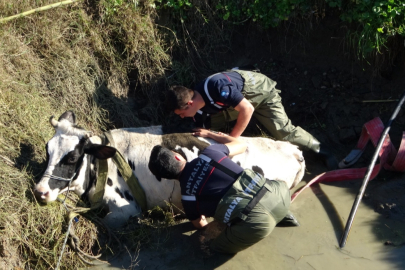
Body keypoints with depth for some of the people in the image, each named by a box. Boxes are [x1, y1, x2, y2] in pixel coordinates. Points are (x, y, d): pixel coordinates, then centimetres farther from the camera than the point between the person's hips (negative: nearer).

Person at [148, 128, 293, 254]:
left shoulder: (188, 196, 7)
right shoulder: (208, 153, 12)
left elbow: (200, 225, 28)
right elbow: (241, 144, 32)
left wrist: (202, 218, 53)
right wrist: (210, 134, 45)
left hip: (257, 223, -3)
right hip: (278, 192, 4)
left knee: (217, 248, 24)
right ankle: (283, 217, 17)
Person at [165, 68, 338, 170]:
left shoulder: (216, 87, -41)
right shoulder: (200, 110, -15)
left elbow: (247, 109, -37)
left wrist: (231, 139, -31)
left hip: (261, 91, -7)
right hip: (238, 98, 7)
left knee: (284, 132, -12)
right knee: (211, 128, -4)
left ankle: (322, 151, 6)